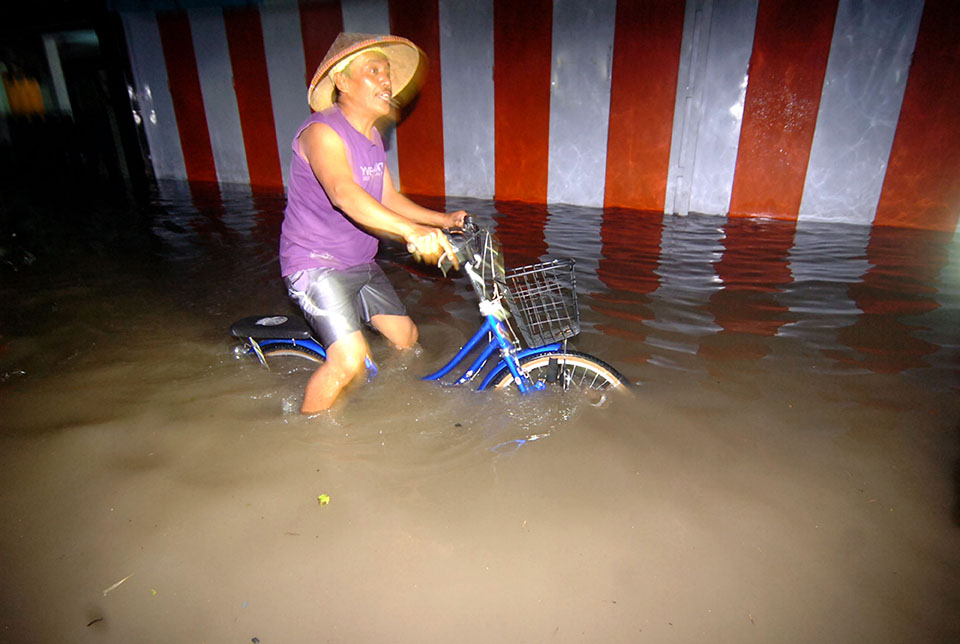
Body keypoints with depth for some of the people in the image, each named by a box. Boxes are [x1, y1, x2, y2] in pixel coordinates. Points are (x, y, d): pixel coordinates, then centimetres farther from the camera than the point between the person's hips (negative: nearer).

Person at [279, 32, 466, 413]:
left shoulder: (373, 138, 11)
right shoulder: (322, 131, -19)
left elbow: (389, 200, 15)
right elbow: (344, 193, -38)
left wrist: (443, 220, 3)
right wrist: (411, 231, -51)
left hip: (360, 264, 9)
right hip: (316, 263, -9)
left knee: (406, 337, 11)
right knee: (350, 358, -22)